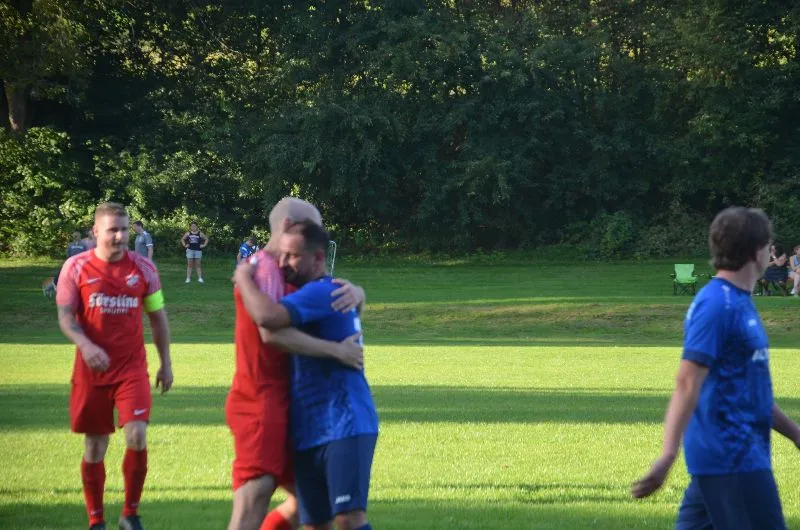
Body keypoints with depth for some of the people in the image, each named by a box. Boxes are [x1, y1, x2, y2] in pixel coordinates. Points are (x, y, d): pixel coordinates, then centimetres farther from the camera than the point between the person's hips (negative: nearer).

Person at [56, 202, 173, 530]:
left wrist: (165, 363, 10)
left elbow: (158, 317, 10)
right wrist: (85, 344, -26)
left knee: (137, 438, -16)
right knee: (95, 447, 6)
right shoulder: (76, 267, -4)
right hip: (92, 370, 0)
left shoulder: (143, 268, 1)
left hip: (132, 367, 0)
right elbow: (65, 315, -7)